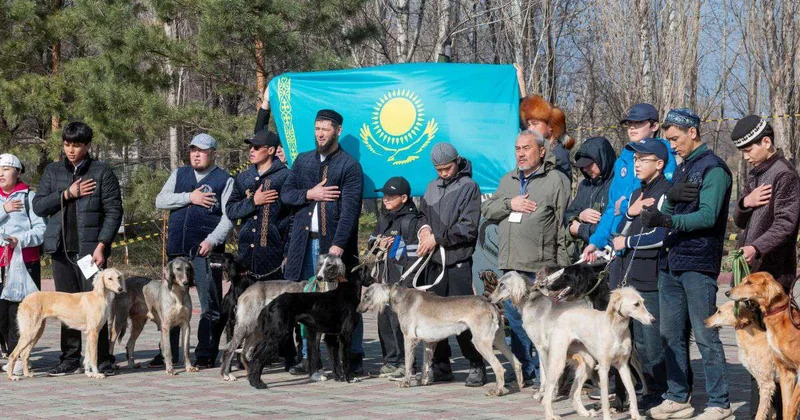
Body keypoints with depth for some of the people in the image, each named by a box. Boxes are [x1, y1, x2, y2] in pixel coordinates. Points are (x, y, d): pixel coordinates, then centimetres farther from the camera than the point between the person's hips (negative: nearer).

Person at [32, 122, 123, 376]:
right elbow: (38, 206, 6)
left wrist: (101, 246, -12)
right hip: (61, 249, 4)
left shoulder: (102, 172, 2)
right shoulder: (52, 172, 14)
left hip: (90, 249, -4)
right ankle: (69, 360, 14)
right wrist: (67, 194, -7)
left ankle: (102, 360, -2)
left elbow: (114, 211, -3)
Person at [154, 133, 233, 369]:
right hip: (177, 250, 4)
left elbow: (230, 216, -5)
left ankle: (206, 355, 3)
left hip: (206, 251, -4)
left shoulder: (224, 180, 3)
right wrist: (189, 197, -8)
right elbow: (160, 201, 4)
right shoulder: (179, 175, 15)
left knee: (210, 305, -3)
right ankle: (168, 353, 15)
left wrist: (212, 241, -17)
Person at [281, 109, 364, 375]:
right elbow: (285, 194, 13)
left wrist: (338, 244, -19)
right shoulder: (303, 161, 16)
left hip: (335, 243, -4)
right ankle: (307, 357, 8)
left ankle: (354, 356, 5)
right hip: (304, 242, 4)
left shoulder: (349, 166, -1)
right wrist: (309, 194, -6)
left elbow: (350, 209, -10)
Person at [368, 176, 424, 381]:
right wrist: (378, 244, 3)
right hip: (383, 276, 8)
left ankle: (405, 363, -6)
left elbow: (414, 254, -12)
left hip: (401, 279, -8)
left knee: (399, 319, -11)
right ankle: (391, 360, 17)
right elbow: (371, 240, 26)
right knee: (383, 319, 9)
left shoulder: (412, 220, -8)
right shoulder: (383, 218, 16)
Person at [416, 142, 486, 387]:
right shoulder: (432, 188, 16)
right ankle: (441, 365, 14)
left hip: (458, 263, -6)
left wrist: (437, 238, -12)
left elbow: (468, 228, -11)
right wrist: (424, 228, 0)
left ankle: (476, 366, 0)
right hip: (433, 262, 6)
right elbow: (421, 214, 23)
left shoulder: (468, 187, -3)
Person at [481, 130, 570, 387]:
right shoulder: (507, 181, 20)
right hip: (510, 264, 6)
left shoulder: (556, 180, 0)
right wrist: (509, 204, -6)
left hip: (540, 267, -6)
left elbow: (564, 223, -5)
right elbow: (487, 209, 14)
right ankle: (524, 371, 19)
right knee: (515, 319, 10)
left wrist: (562, 266, -10)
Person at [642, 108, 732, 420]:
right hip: (670, 261, 8)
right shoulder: (682, 169, 20)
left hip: (698, 264, -8)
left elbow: (707, 216, -19)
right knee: (671, 334, 10)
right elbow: (669, 211, 15)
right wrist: (671, 197, -6)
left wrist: (668, 220, -29)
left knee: (705, 335, -7)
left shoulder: (713, 169, -7)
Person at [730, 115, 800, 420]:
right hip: (752, 269, 9)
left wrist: (757, 247, -31)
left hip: (773, 271, -9)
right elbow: (739, 221, 18)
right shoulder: (755, 176, 19)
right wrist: (745, 203, -3)